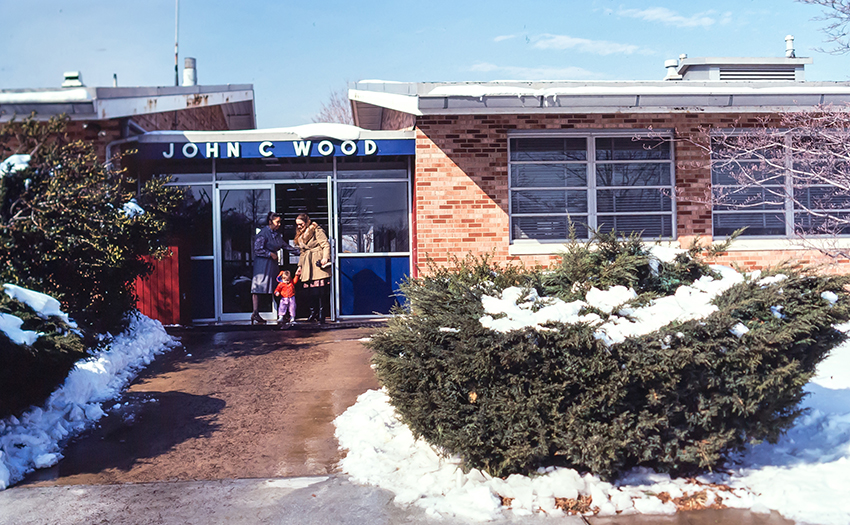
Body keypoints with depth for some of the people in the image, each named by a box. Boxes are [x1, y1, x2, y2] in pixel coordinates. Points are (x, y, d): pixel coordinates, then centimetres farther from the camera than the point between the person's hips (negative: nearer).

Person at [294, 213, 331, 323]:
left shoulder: (316, 230, 1)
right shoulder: (300, 235, 25)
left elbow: (326, 245, -7)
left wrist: (325, 257, -21)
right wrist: (300, 265, 24)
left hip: (317, 263, -7)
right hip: (307, 266, 8)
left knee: (319, 290, -12)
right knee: (308, 290, -1)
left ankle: (321, 316, -12)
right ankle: (313, 313, 6)